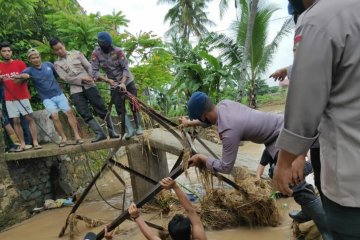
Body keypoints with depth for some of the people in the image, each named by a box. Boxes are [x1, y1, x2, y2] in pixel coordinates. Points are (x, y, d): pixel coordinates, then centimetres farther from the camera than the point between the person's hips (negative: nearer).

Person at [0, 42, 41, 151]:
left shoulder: (20, 63, 2)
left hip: (22, 96, -2)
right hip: (9, 99, 3)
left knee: (29, 118, -5)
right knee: (16, 121, 1)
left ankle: (35, 142, -4)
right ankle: (22, 144, 4)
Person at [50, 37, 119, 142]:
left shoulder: (76, 53, 12)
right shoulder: (57, 64, 9)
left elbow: (89, 67, 8)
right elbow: (66, 78, -3)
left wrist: (90, 77, -11)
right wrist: (81, 80, -14)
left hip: (89, 85, 0)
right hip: (76, 91, 0)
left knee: (101, 109, -4)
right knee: (85, 114, -8)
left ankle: (111, 131, 3)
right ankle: (100, 133, -5)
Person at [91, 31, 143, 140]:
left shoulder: (118, 51, -19)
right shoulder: (96, 53, -12)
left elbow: (126, 68, -19)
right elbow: (94, 71, -13)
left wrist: (123, 82, -32)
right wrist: (107, 80, -26)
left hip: (127, 81, -2)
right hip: (114, 84, 2)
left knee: (133, 104, -1)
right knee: (119, 107, -6)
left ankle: (139, 127, 11)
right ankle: (130, 129, 0)